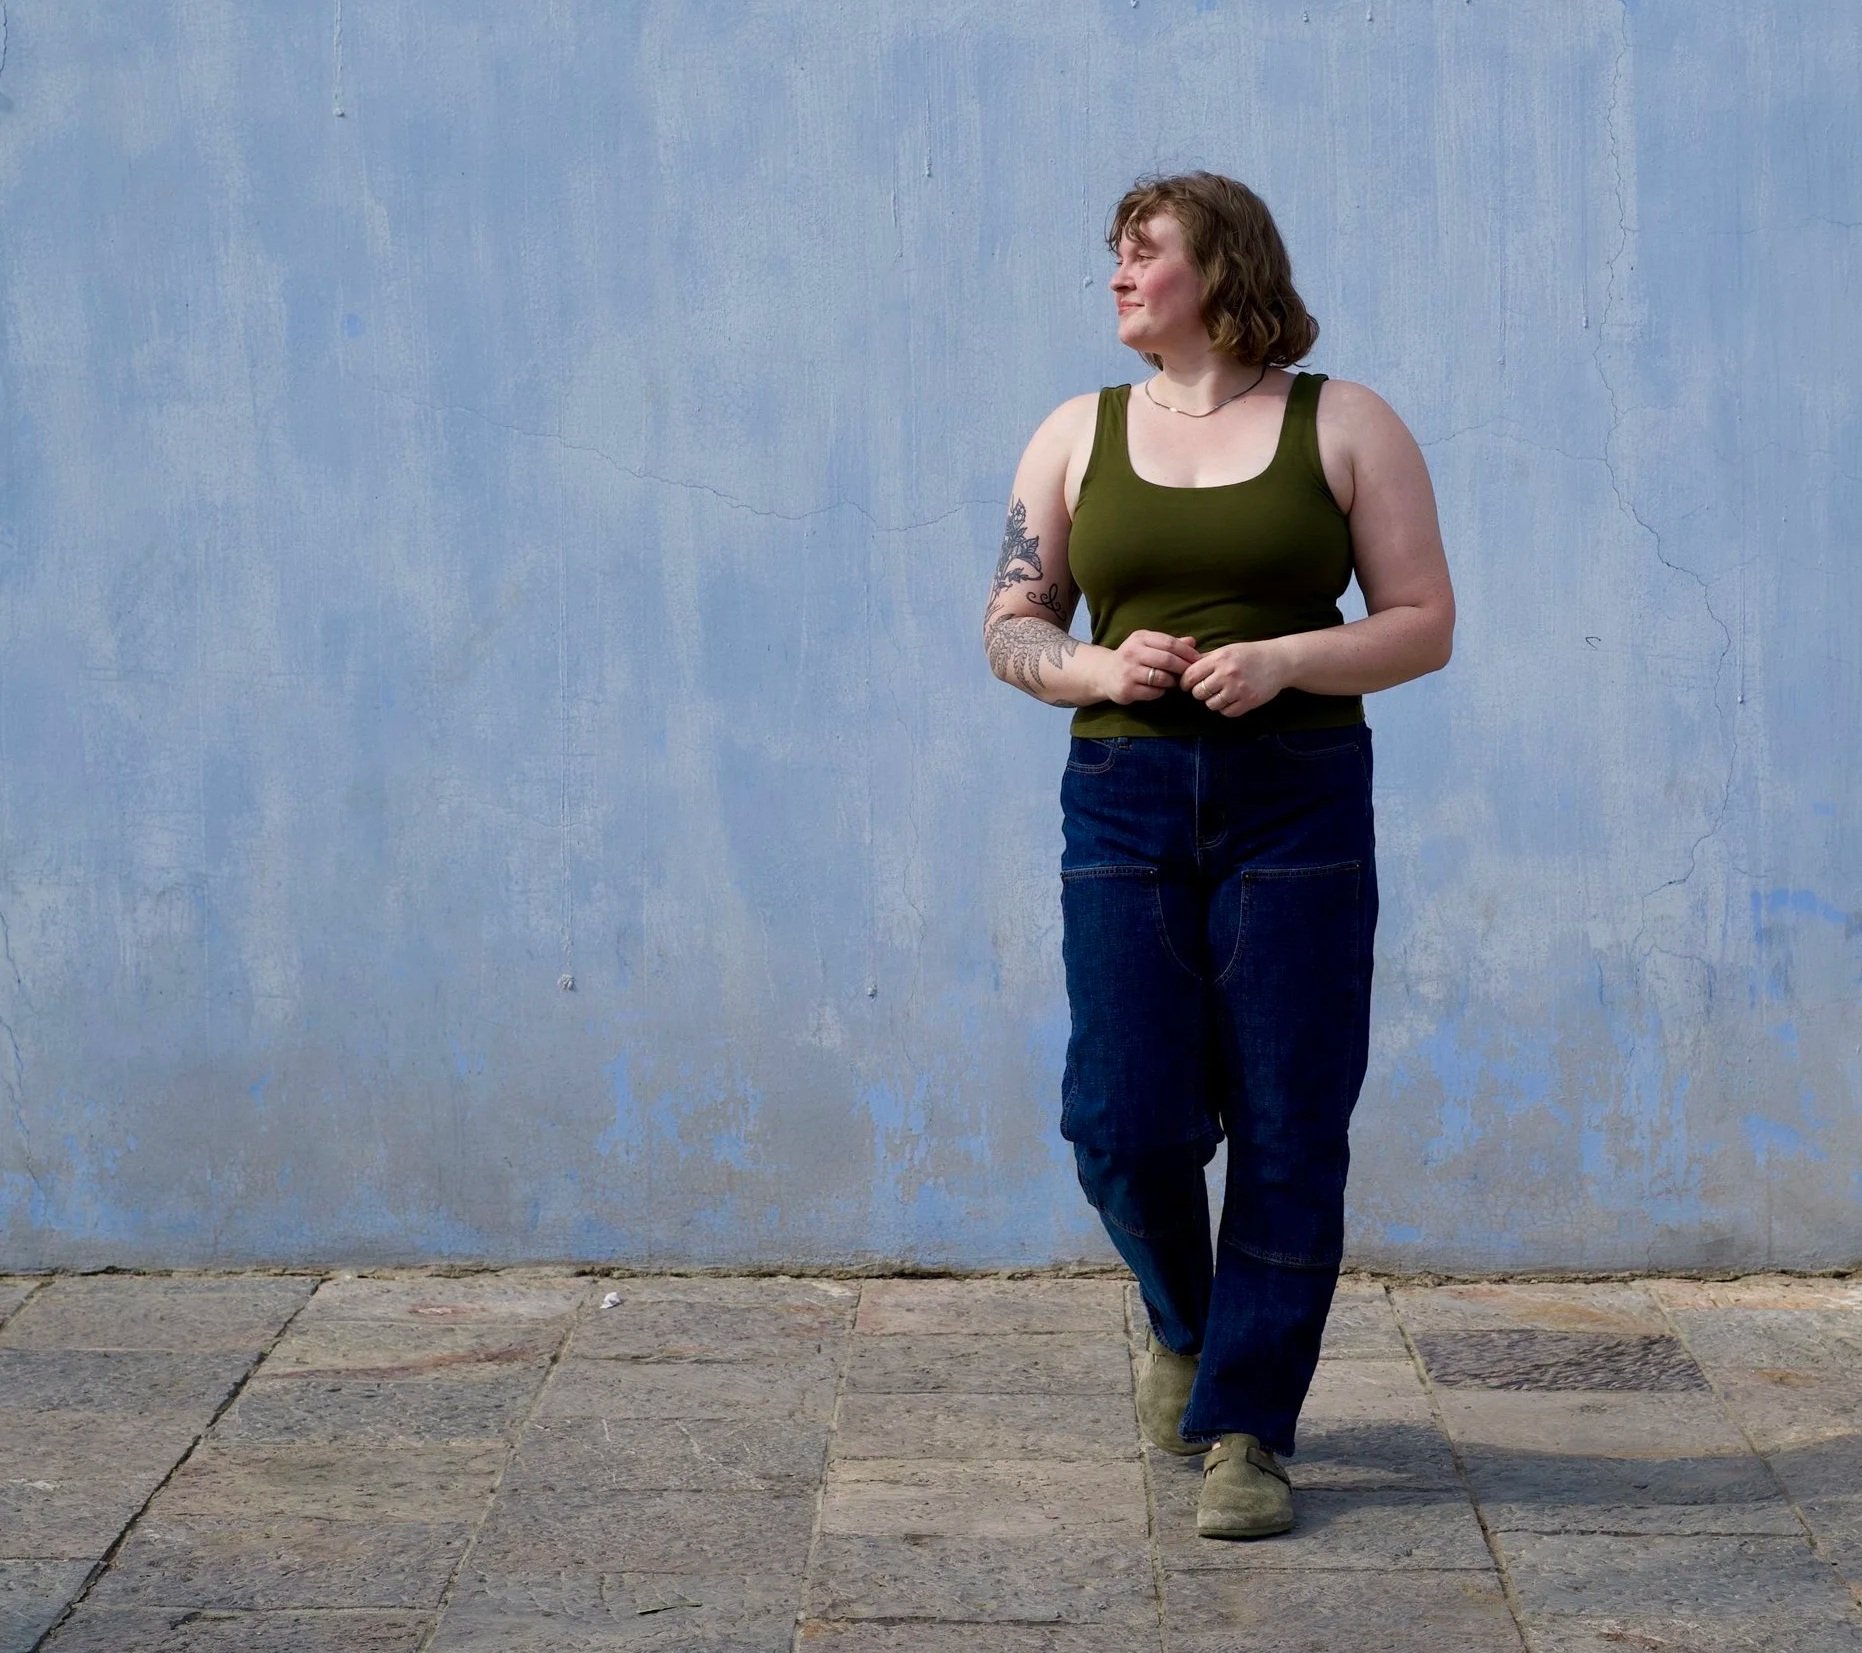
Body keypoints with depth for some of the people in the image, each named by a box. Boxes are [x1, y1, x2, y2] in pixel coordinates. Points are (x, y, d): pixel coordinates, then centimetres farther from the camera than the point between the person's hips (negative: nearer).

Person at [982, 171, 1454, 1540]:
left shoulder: (1345, 424, 4)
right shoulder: (1077, 435, 12)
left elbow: (1426, 625, 2)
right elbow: (1012, 627, 13)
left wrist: (1285, 659, -15)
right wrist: (1097, 666, -8)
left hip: (1299, 802, -2)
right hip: (1124, 800, 2)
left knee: (1287, 1132, -3)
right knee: (1125, 1121, -4)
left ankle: (1248, 1430, 9)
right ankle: (1185, 1322, 28)